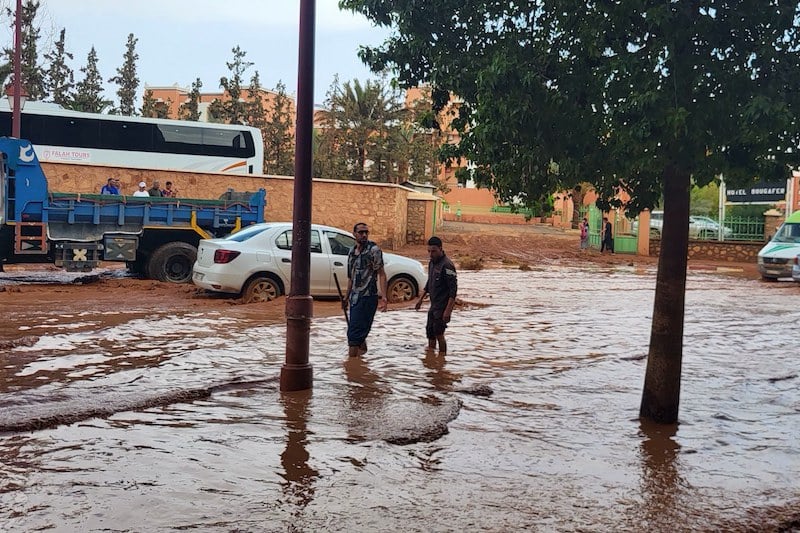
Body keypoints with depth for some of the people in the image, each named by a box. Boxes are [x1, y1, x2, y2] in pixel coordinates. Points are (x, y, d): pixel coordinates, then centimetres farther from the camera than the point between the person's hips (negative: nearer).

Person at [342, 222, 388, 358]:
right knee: (360, 333, 13)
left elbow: (381, 274, -11)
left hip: (367, 297, -7)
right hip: (355, 297, 7)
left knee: (354, 333, -11)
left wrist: (383, 296, -21)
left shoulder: (374, 250, -6)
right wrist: (346, 297, 27)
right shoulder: (352, 251, 15)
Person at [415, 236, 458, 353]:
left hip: (442, 307, -8)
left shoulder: (447, 265, -19)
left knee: (439, 334, -5)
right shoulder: (432, 263, 9)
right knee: (430, 333, 11)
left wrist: (448, 310, -25)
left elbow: (453, 289, -21)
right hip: (433, 306, 8)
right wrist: (421, 298, 20)